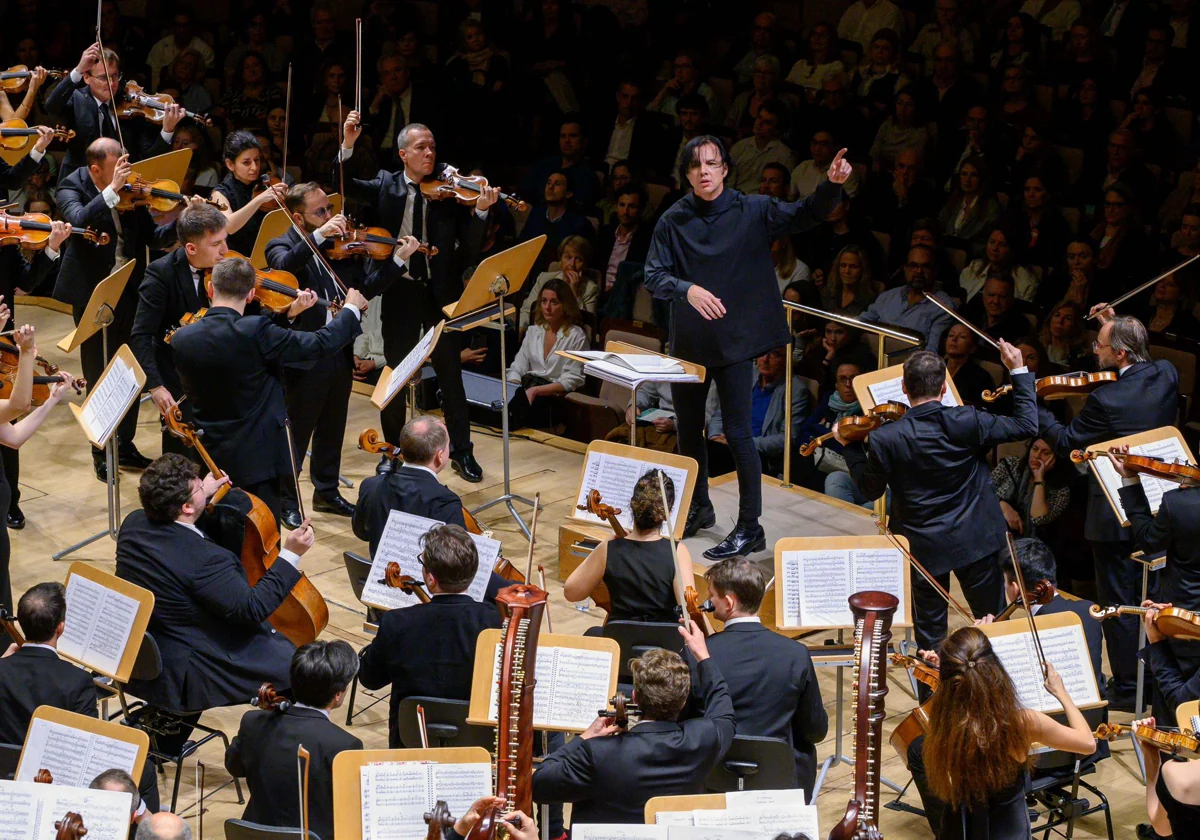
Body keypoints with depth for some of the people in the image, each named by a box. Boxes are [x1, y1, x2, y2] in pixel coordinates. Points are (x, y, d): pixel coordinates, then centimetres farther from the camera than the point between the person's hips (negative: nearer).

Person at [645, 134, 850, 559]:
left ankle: (750, 528, 3)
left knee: (737, 432, -5)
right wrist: (688, 290, -28)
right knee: (688, 428, 15)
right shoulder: (673, 221, -3)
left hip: (734, 338, -3)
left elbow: (806, 214, -12)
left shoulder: (752, 211, -5)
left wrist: (832, 185, -30)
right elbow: (653, 276, -9)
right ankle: (699, 508, 36)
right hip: (688, 340, 3)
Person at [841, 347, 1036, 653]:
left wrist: (849, 447, 11)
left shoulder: (885, 439, -17)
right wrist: (1018, 371, 3)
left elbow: (870, 489, -2)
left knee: (930, 633, 14)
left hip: (923, 547, -1)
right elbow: (1026, 425, -5)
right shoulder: (968, 422, -16)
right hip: (974, 541, 1)